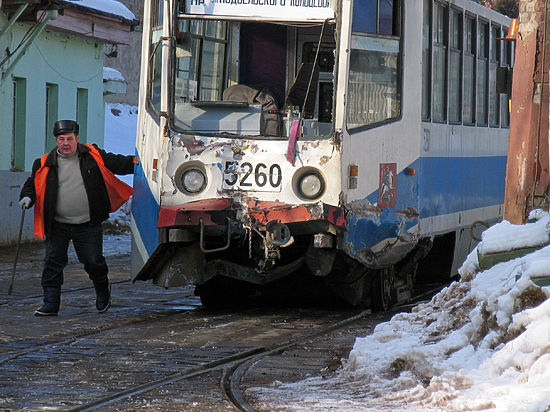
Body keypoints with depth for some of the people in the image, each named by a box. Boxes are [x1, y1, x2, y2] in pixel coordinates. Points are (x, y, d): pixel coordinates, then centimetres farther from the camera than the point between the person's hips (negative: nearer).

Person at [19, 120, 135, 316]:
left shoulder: (93, 156, 2)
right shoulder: (45, 164, 2)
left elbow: (117, 163, 10)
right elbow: (33, 184, 10)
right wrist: (28, 197, -10)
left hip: (88, 225, -1)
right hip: (58, 225, 1)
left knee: (94, 261, 5)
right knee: (53, 262, -3)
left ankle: (102, 291, 33)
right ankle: (51, 303, 2)